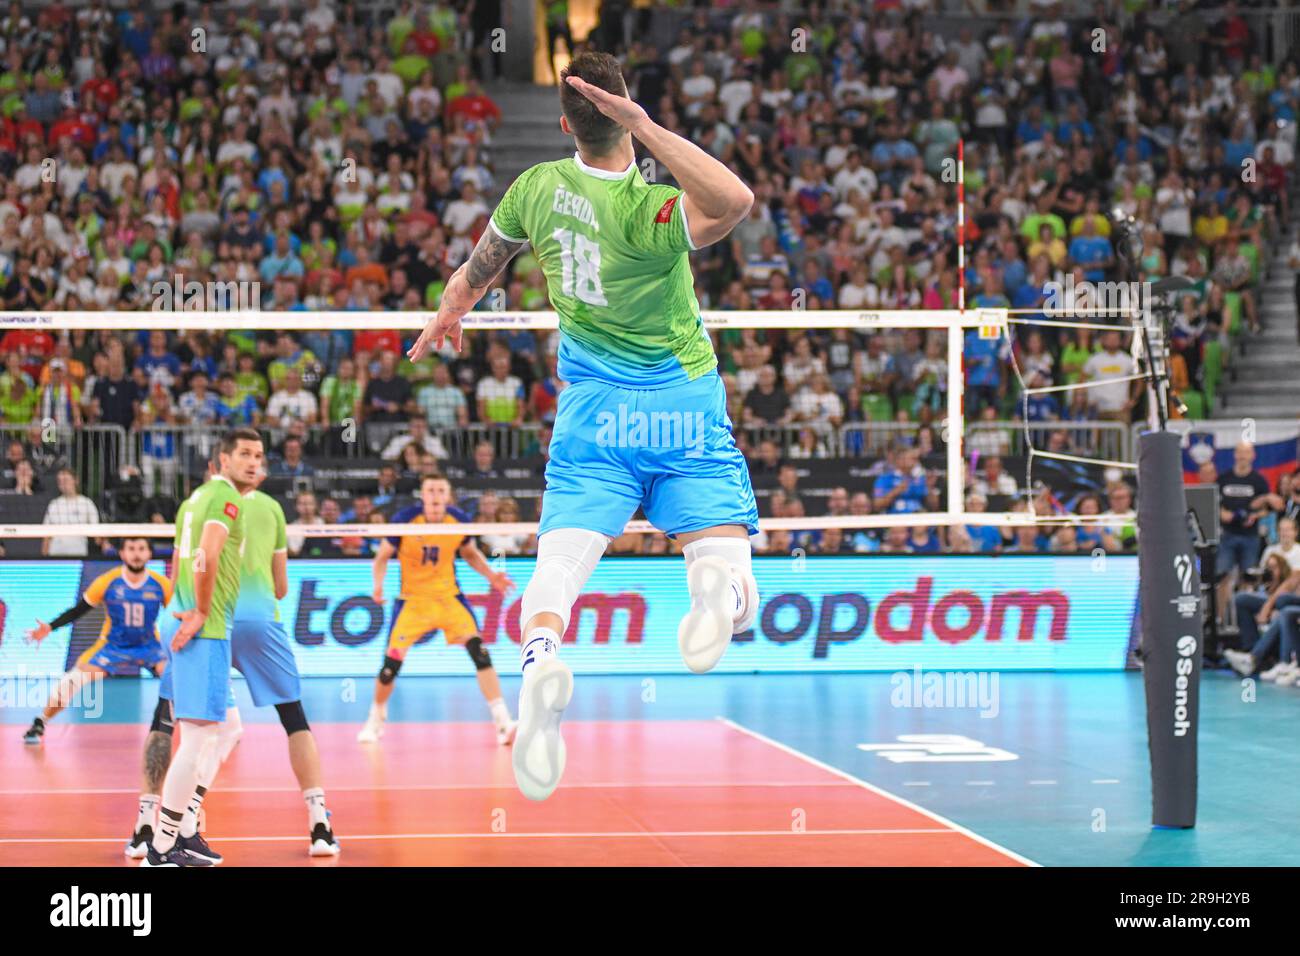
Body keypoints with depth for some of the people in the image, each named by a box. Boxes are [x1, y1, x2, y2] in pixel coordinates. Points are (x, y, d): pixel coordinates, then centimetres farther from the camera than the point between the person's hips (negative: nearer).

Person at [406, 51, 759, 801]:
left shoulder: (539, 187, -4)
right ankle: (721, 587, -42)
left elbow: (481, 266, 16)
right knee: (726, 560, -3)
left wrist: (448, 314, 37)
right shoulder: (644, 212, -20)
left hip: (595, 406, 3)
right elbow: (735, 200, -41)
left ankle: (541, 657, -41)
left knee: (565, 556, -8)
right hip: (685, 402, -3)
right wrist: (645, 125, -38)